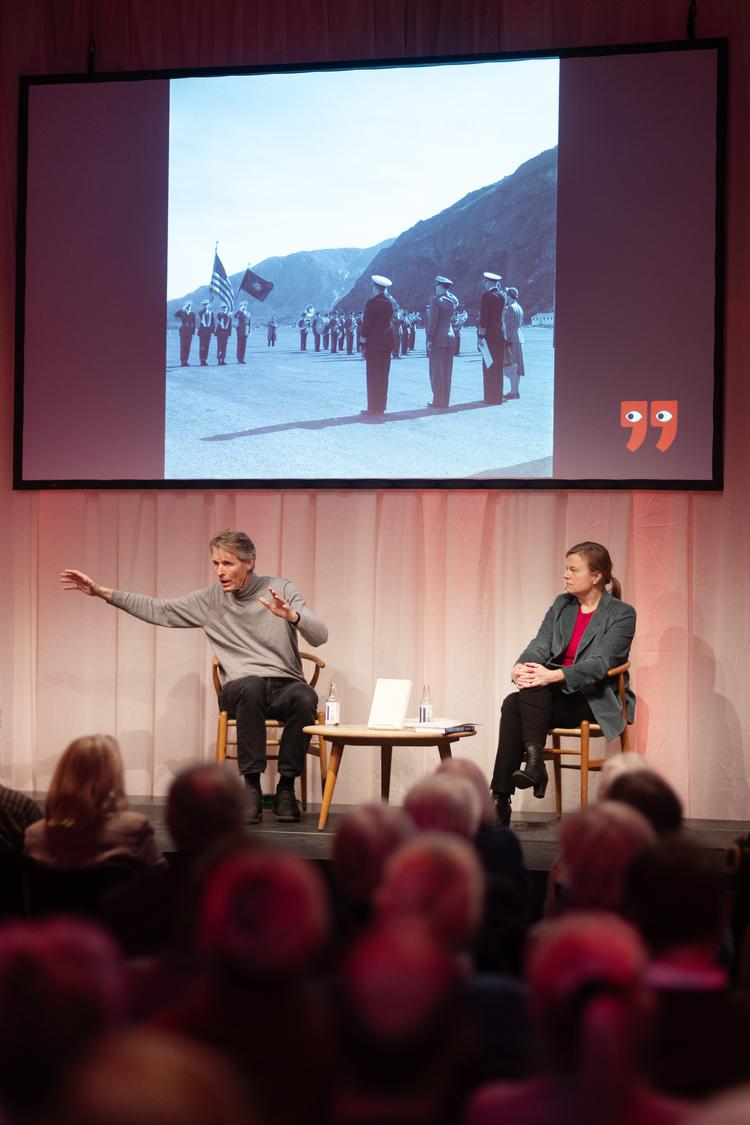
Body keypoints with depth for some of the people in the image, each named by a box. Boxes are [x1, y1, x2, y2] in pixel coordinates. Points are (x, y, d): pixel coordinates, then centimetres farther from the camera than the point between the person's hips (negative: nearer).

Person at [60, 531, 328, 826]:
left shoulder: (281, 589, 5)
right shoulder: (209, 599, 11)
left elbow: (320, 636, -5)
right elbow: (156, 609, 13)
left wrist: (292, 615, -27)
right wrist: (100, 591, 8)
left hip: (286, 686, 0)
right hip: (243, 691, 0)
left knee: (304, 698, -37)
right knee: (251, 685, -38)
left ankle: (286, 788, -19)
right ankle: (251, 786, -29)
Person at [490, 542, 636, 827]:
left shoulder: (622, 614, -5)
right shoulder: (562, 605, 16)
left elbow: (600, 663, -18)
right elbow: (540, 645, 3)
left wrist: (555, 675, -34)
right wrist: (520, 667, -21)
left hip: (596, 701, -6)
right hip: (559, 696, 6)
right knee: (512, 704, -27)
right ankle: (499, 799, -32)